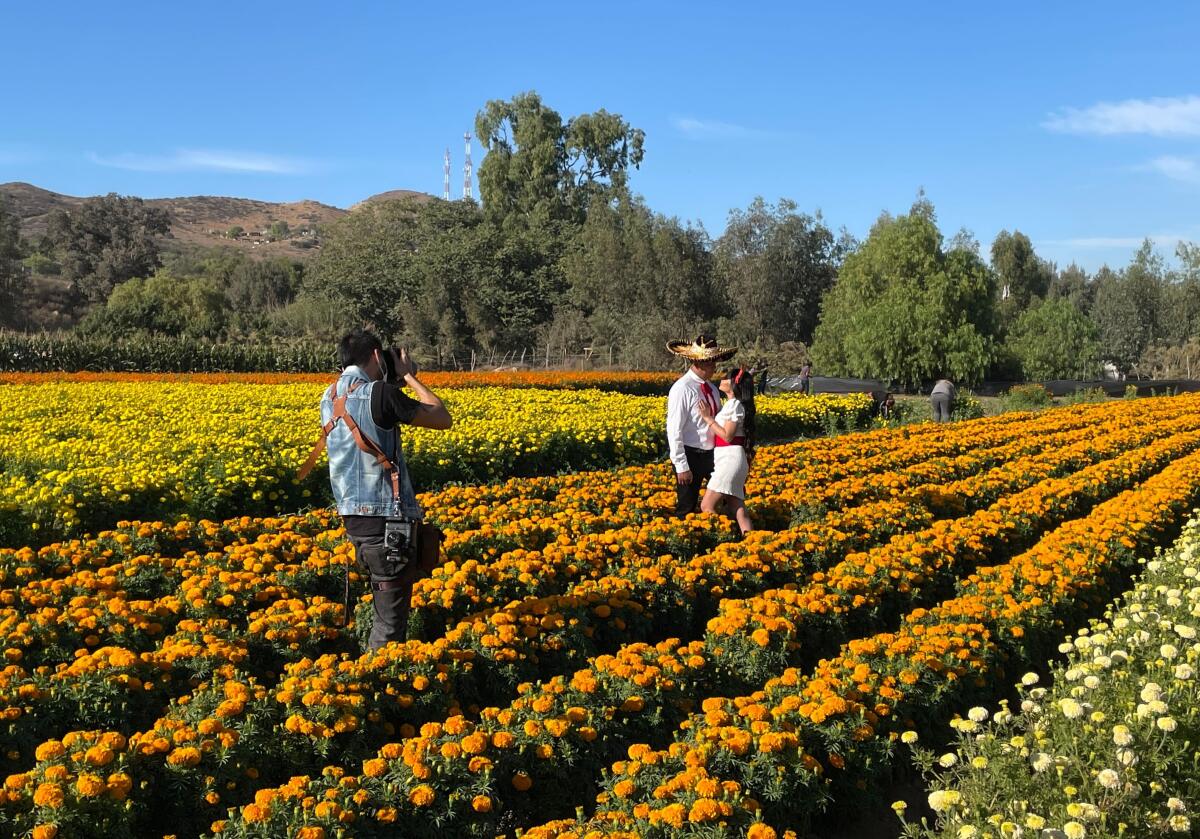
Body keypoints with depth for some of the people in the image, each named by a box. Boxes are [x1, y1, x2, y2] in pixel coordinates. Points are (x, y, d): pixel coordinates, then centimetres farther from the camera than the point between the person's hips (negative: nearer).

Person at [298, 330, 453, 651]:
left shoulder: (330, 397, 10)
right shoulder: (380, 393, -13)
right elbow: (443, 419, -6)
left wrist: (396, 382, 19)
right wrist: (409, 376, 3)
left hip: (352, 516, 8)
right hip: (386, 519, -8)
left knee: (384, 606, 21)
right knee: (390, 619, -2)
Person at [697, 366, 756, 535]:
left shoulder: (734, 405, -10)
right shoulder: (731, 404, 17)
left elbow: (727, 436, -16)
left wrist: (708, 418, -13)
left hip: (730, 458, -10)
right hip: (726, 459, 10)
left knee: (707, 507, -10)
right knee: (739, 510, 3)